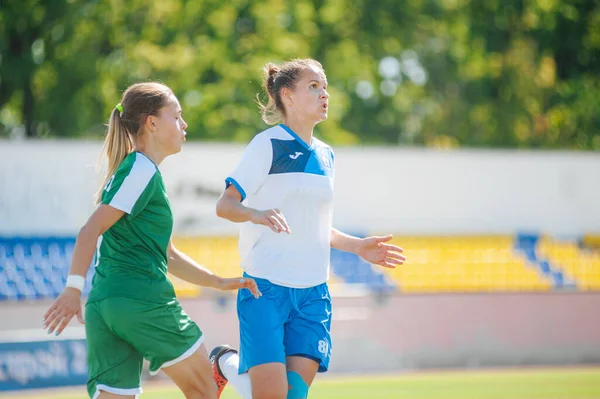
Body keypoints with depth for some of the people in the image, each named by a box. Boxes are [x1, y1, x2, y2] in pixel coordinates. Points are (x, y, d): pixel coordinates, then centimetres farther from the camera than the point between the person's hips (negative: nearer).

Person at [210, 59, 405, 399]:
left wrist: (357, 246, 15)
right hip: (266, 288, -6)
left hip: (312, 293, 6)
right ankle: (227, 362, 21)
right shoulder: (268, 144, -4)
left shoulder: (325, 155, 16)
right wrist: (257, 213, -30)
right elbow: (225, 204, -10)